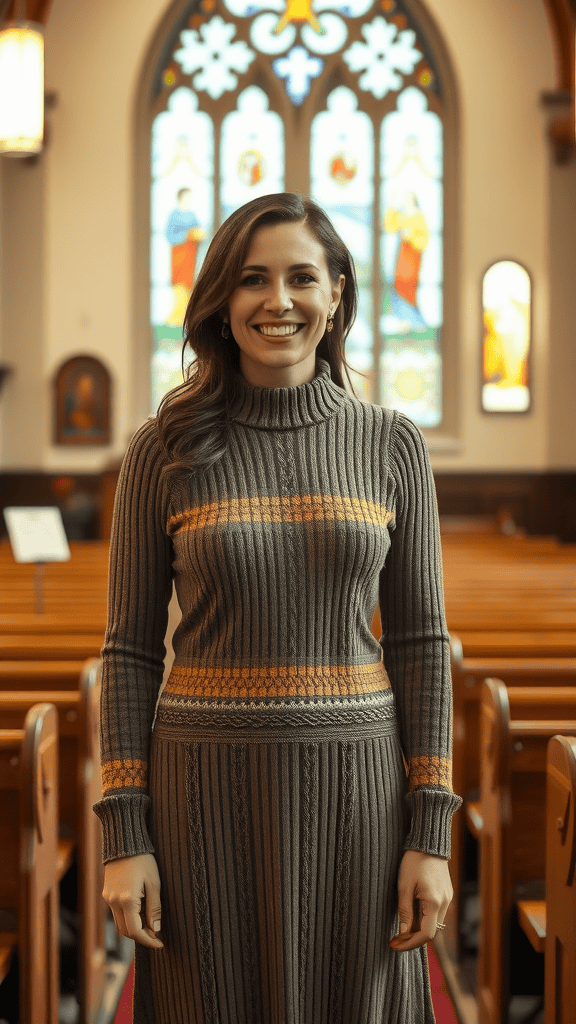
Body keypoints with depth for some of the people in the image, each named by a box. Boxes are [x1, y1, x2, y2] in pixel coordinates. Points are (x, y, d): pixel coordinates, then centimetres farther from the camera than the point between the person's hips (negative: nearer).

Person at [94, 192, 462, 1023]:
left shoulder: (390, 444, 1)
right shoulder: (165, 450, -2)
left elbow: (420, 640, 2)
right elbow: (131, 648, 0)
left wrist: (431, 835, -3)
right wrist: (124, 837, -5)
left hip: (353, 788, 1)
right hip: (211, 789, -1)